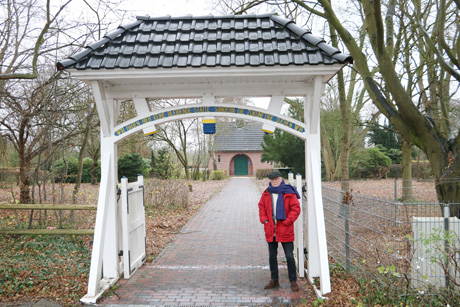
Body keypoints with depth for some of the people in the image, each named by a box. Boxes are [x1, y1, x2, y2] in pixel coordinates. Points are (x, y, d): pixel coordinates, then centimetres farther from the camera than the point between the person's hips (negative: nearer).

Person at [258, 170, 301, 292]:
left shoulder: (289, 192, -6)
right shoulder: (266, 193, 6)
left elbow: (295, 208, -9)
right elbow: (261, 207, 13)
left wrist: (287, 222, -14)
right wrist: (264, 220, -1)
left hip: (285, 230, -4)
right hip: (270, 230, 4)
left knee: (289, 257, 2)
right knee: (272, 257, 13)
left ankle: (293, 281, 16)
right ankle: (274, 280, 27)